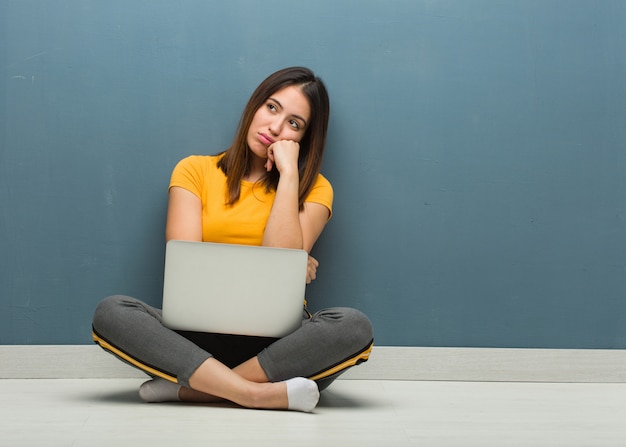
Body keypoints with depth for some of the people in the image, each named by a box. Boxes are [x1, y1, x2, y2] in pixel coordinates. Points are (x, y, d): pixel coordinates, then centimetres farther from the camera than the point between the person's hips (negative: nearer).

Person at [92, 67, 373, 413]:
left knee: (354, 326, -30)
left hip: (275, 342, 0)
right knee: (111, 313, -26)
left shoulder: (313, 188, 9)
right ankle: (261, 394, -30)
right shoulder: (194, 170, 9)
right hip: (199, 337, 0)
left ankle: (187, 388, -25)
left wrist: (288, 173, -5)